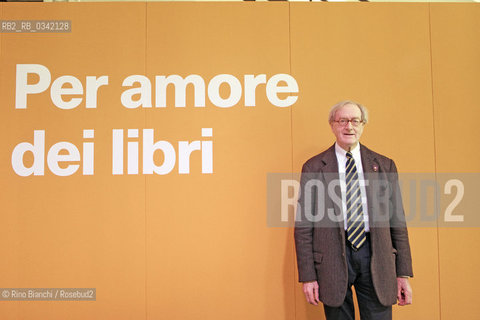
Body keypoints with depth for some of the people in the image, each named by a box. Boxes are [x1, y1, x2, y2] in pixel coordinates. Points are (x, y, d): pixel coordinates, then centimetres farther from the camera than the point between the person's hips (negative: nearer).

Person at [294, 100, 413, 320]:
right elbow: (303, 225, 1)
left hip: (375, 255, 2)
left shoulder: (384, 166, 8)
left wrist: (403, 273, 4)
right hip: (333, 259, -1)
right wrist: (308, 276, -4)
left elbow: (397, 221, 8)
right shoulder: (313, 168, 2)